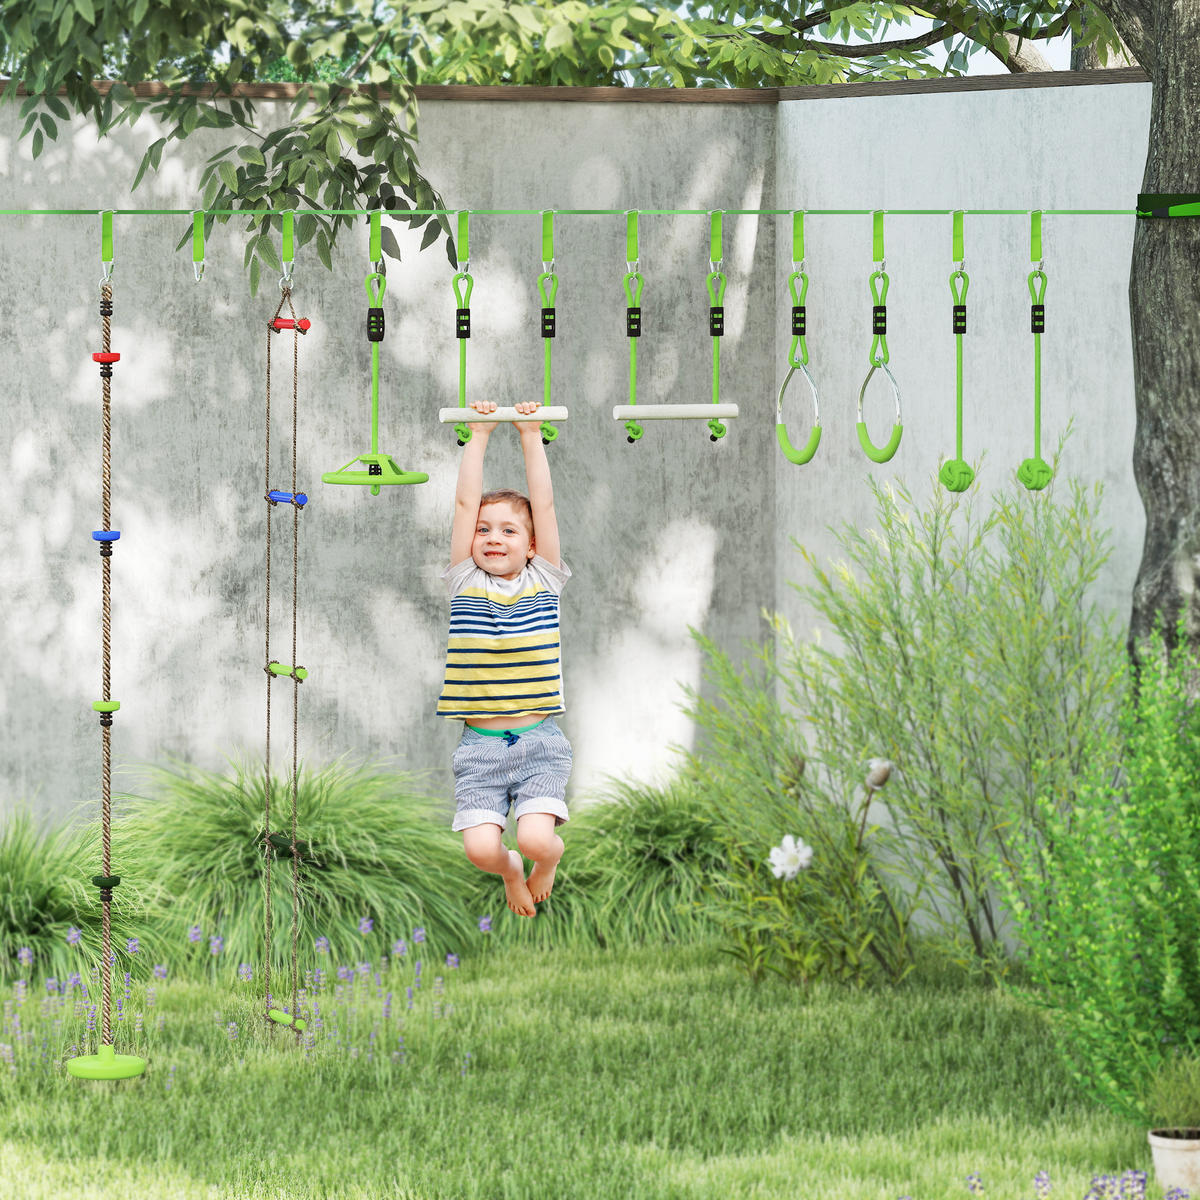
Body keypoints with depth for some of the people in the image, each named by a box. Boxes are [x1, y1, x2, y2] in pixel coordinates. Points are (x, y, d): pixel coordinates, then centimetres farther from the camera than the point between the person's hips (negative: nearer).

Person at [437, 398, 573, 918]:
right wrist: (479, 435, 1)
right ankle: (510, 871, 23)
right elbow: (466, 503, 1)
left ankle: (550, 856, 18)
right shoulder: (465, 582, 6)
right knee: (481, 848, -15)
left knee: (534, 838, -21)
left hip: (539, 742, -1)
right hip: (480, 745, 1)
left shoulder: (543, 581, 6)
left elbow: (544, 503, 1)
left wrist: (531, 436, 0)